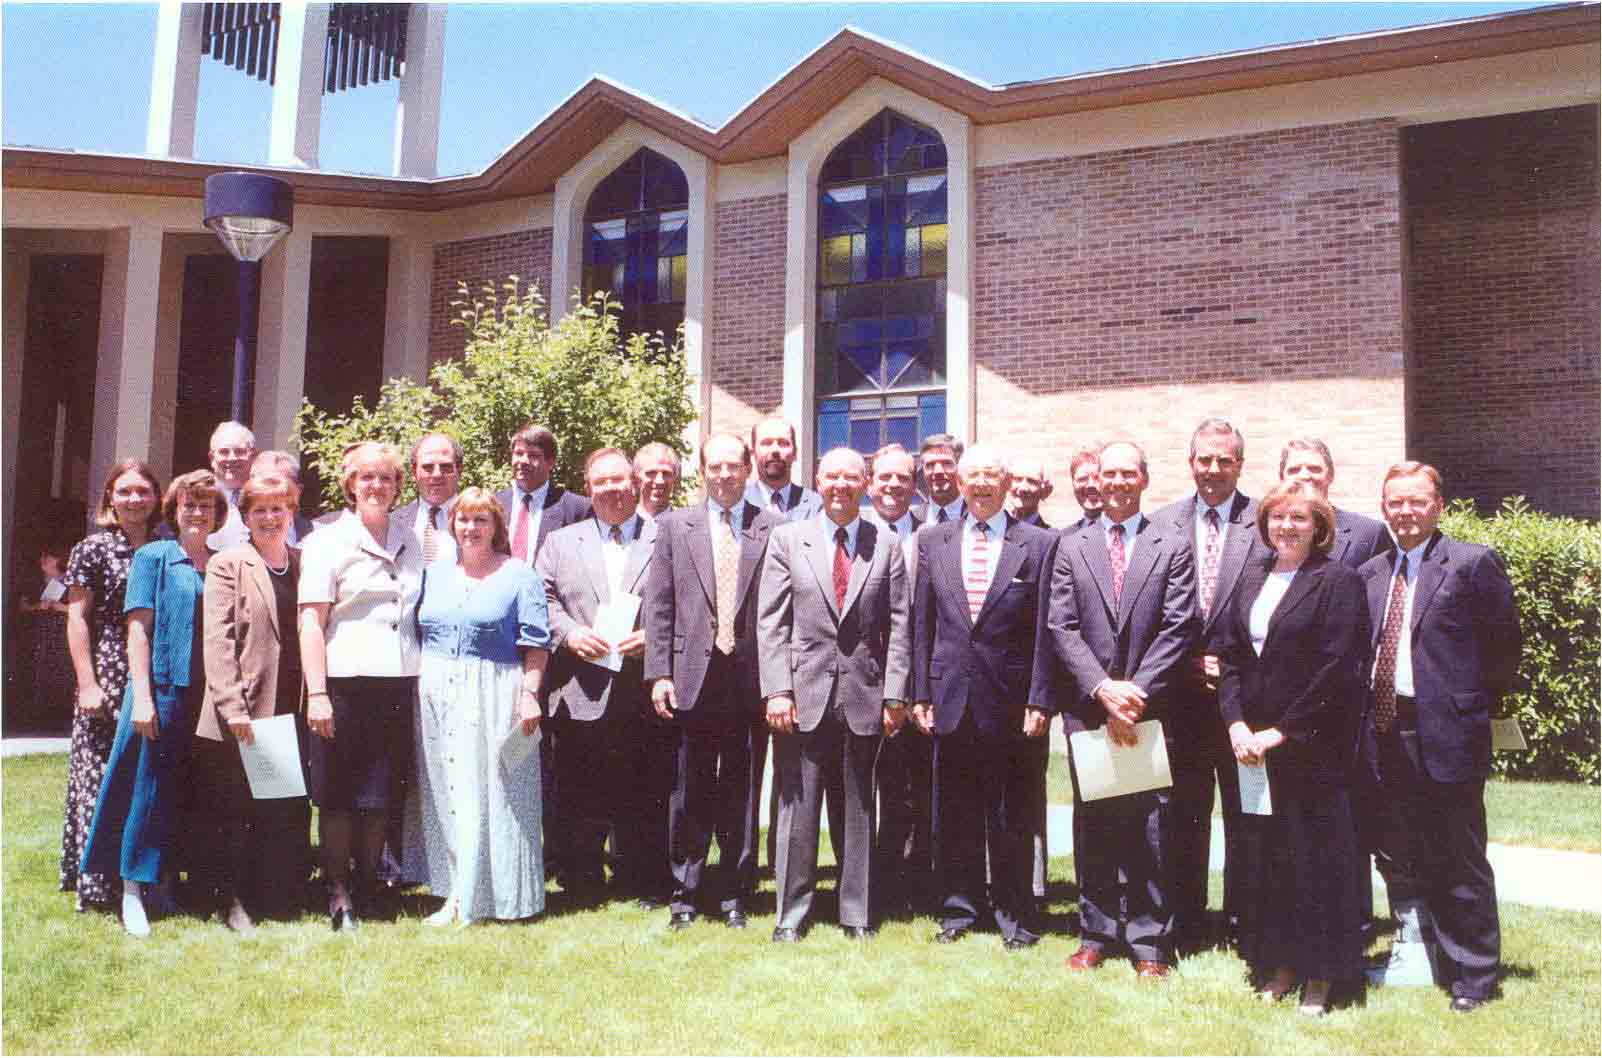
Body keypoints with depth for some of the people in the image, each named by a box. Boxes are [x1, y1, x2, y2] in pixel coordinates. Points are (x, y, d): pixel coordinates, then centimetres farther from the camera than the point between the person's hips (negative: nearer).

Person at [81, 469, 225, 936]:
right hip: (163, 690, -4)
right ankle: (132, 894, 10)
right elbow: (138, 629, -4)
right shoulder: (153, 557, 1)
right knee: (150, 789, 0)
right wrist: (141, 696, -12)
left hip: (210, 695, 4)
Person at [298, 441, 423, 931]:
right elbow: (310, 621, -7)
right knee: (340, 794, 3)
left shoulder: (410, 542, 12)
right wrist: (316, 692, -13)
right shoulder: (327, 541, -1)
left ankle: (369, 883, 21)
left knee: (382, 794, 9)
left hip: (399, 682, 4)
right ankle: (337, 893, 13)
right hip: (345, 682, -4)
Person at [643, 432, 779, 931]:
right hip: (693, 678, 1)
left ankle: (734, 896, 21)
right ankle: (685, 894, 21)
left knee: (742, 794, 8)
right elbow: (658, 606, 5)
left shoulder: (773, 528, 3)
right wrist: (659, 673, -2)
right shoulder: (674, 525, 8)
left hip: (750, 679, -1)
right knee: (690, 793, 8)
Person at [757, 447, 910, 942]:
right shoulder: (786, 539, 5)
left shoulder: (887, 546, 7)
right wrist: (777, 689, -9)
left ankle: (857, 914, 21)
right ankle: (792, 914, 16)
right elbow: (771, 622, 0)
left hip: (865, 697, 1)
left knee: (859, 808, 9)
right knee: (798, 807, 4)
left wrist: (895, 695, -3)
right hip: (804, 695, -1)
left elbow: (898, 627, 4)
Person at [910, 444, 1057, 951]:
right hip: (951, 698, 3)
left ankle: (1015, 917, 21)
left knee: (1011, 817, 7)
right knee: (954, 814, 11)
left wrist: (1039, 700, -8)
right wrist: (920, 693, 4)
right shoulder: (933, 541, 8)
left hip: (1010, 702, -2)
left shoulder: (1040, 544, -1)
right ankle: (958, 909, 25)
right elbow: (922, 623, 8)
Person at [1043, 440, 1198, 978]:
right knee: (1093, 826, 9)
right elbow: (1061, 628, 2)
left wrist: (1135, 692, -11)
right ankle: (1097, 933, 21)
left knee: (1148, 828, 1)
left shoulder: (1172, 547, 3)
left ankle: (1149, 942, 12)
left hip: (1149, 709, -2)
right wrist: (1102, 688, -11)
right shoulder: (1072, 548, 8)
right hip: (1087, 709, 2)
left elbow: (1178, 629, -4)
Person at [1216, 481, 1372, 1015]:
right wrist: (1237, 724, -3)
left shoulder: (1339, 582, -7)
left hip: (1313, 746, -5)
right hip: (1252, 745, 5)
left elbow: (1337, 670, -13)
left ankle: (1320, 975, 16)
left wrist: (1281, 732, -14)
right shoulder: (1250, 578, 10)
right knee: (1263, 855, 11)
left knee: (1316, 856, 3)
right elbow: (1227, 655, 9)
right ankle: (1280, 965, 24)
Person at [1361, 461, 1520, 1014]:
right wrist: (1370, 712, 6)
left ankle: (1472, 977, 18)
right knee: (1400, 859, 15)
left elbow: (1505, 641, -4)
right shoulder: (1370, 572, 10)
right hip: (1387, 732, 6)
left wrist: (1479, 705, 0)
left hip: (1447, 734, -5)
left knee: (1460, 863, 5)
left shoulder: (1473, 563, -6)